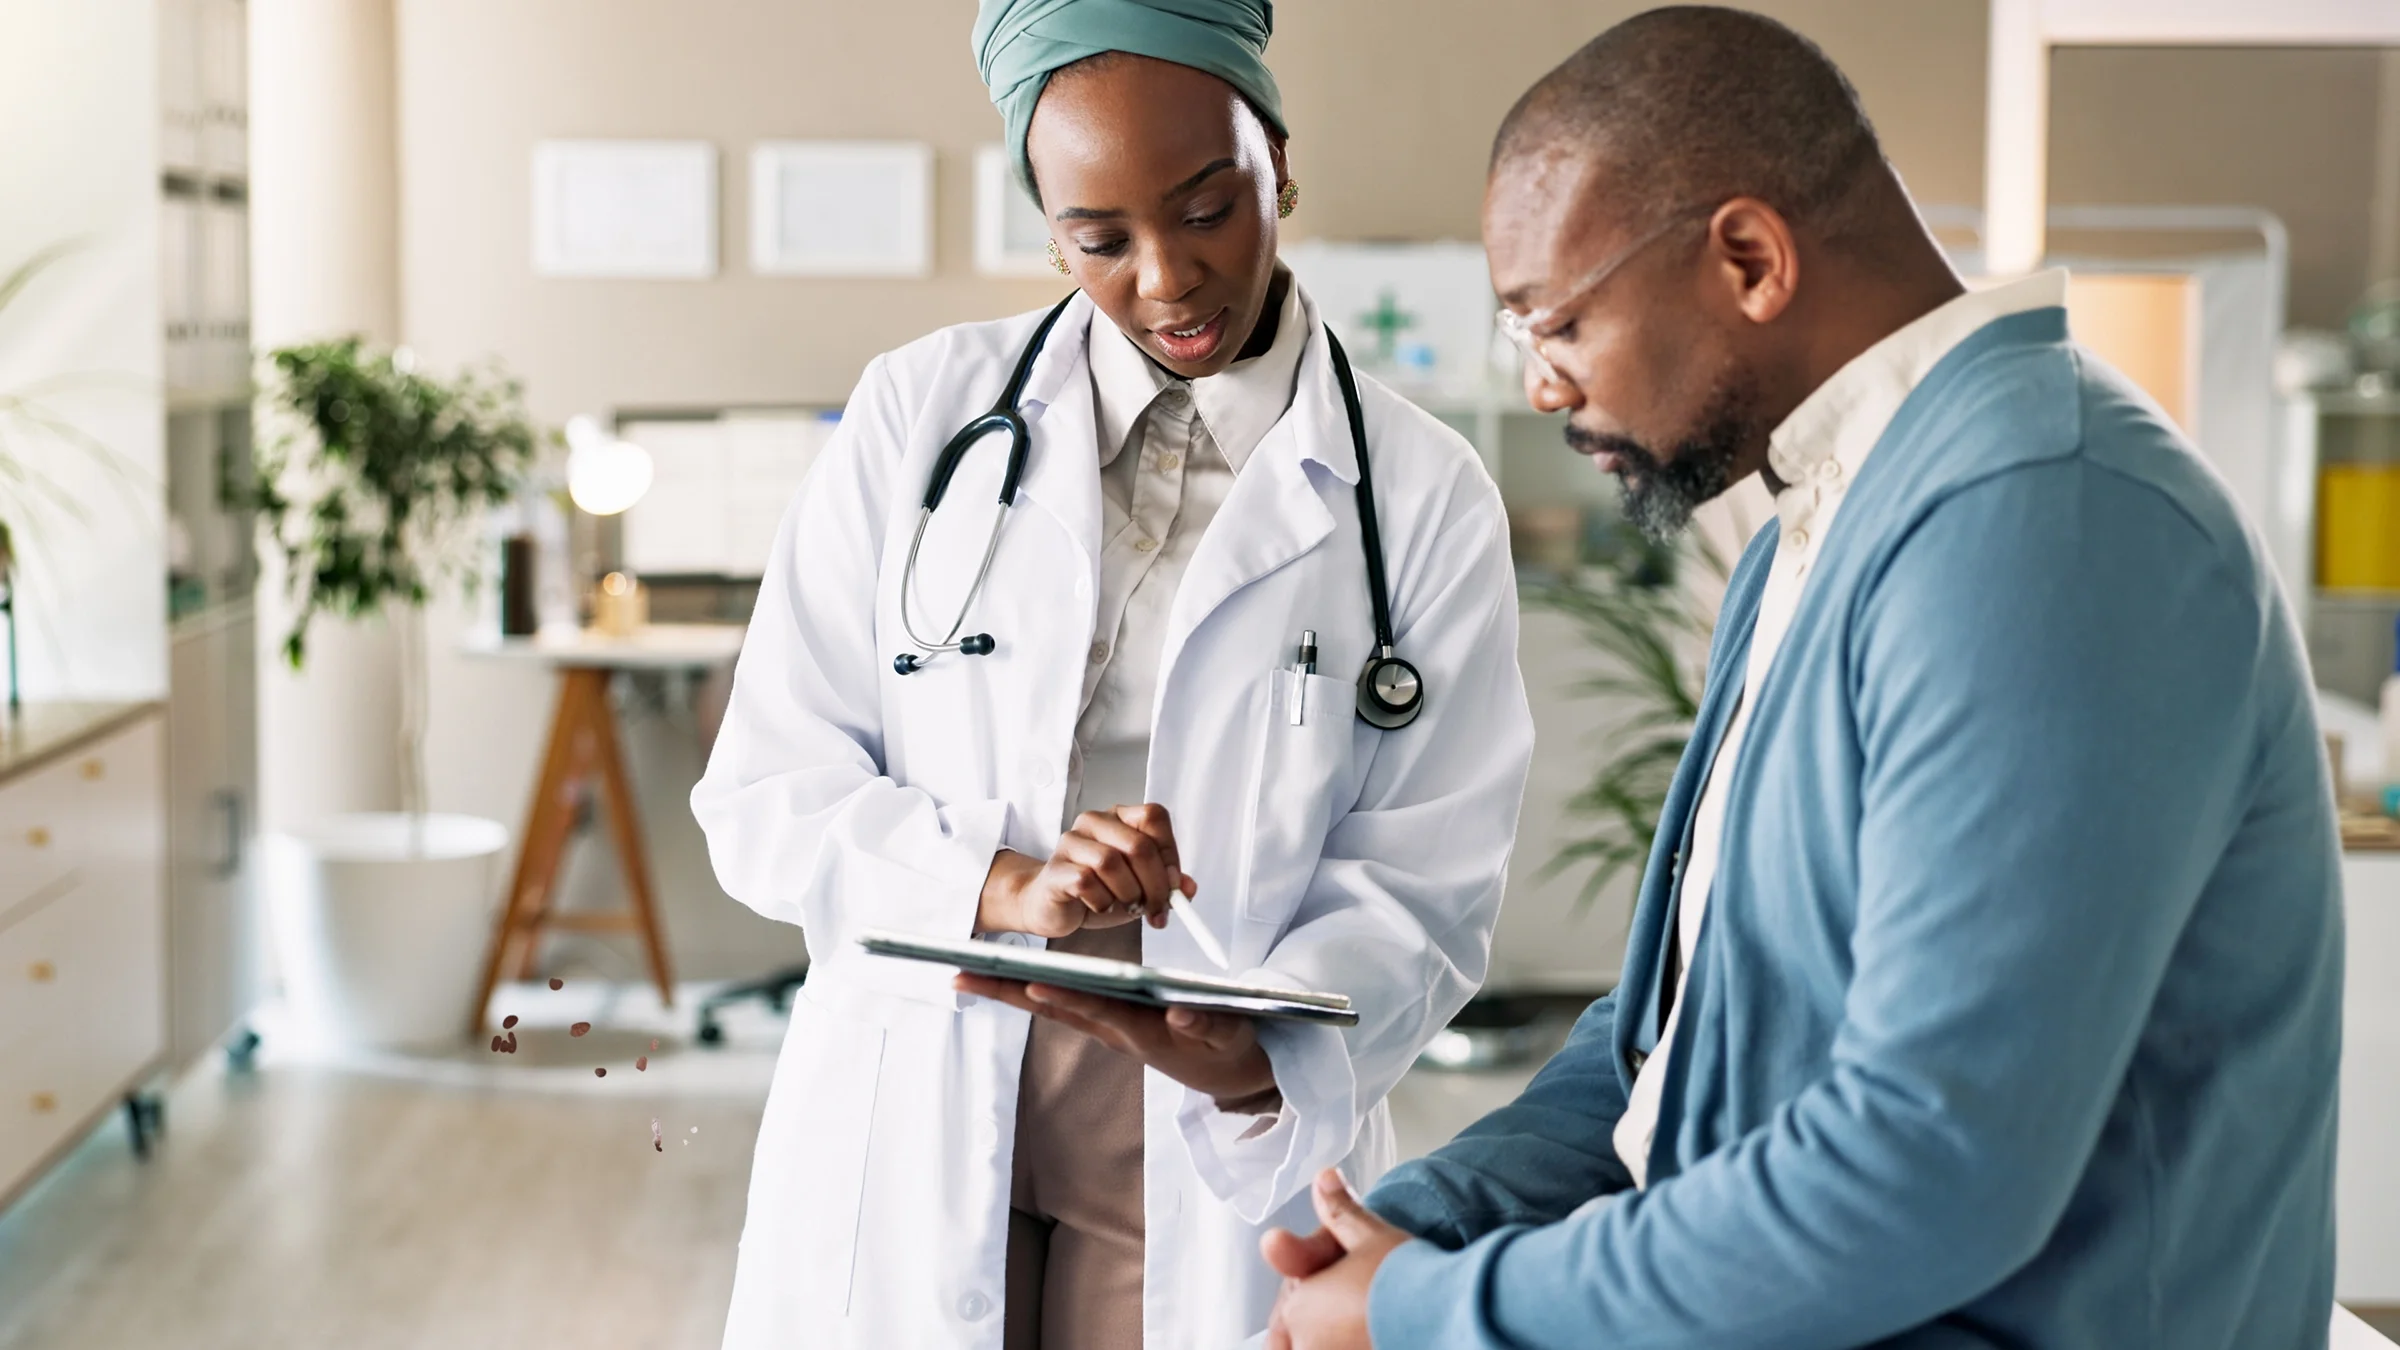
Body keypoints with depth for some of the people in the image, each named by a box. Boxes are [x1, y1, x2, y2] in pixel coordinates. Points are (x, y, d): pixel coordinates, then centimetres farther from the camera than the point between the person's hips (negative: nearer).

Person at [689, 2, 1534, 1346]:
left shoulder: (1424, 498, -3)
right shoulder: (919, 414, -1)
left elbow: (1418, 889, -4)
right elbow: (765, 795, -1)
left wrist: (1258, 1058, -23)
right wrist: (1001, 885, -19)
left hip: (1220, 1176, -1)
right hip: (905, 1147, 1)